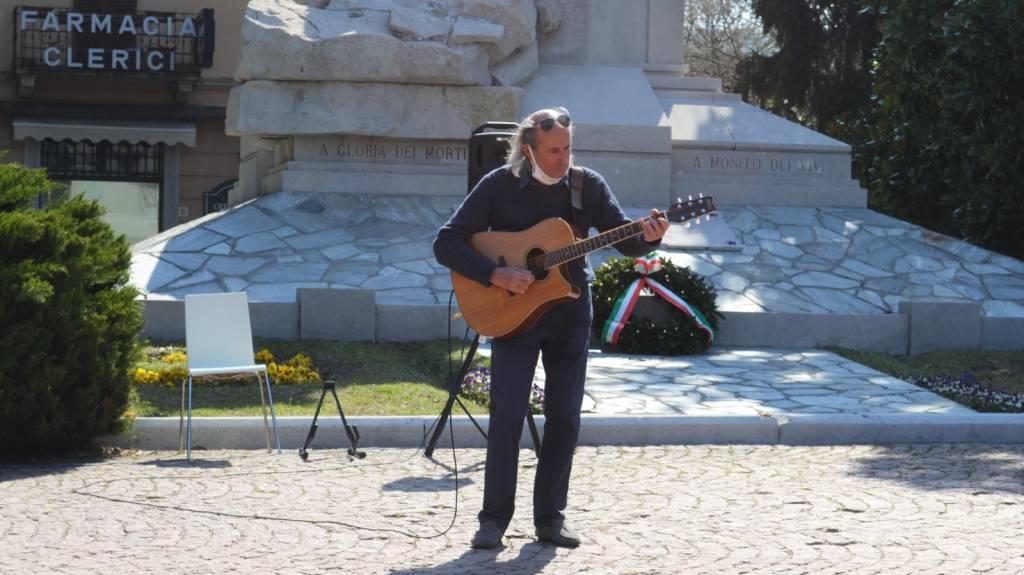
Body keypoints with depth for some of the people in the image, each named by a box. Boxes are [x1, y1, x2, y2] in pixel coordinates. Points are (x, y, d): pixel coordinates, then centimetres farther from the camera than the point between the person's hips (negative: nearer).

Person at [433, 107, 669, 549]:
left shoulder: (588, 185, -1)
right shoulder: (498, 186, -8)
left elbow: (625, 241, 2)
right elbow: (446, 244, -10)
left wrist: (648, 238, -22)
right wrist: (496, 275, -22)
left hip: (569, 311, 3)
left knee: (565, 416, 3)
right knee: (507, 413, -9)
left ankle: (550, 517, 13)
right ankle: (494, 517, 1)